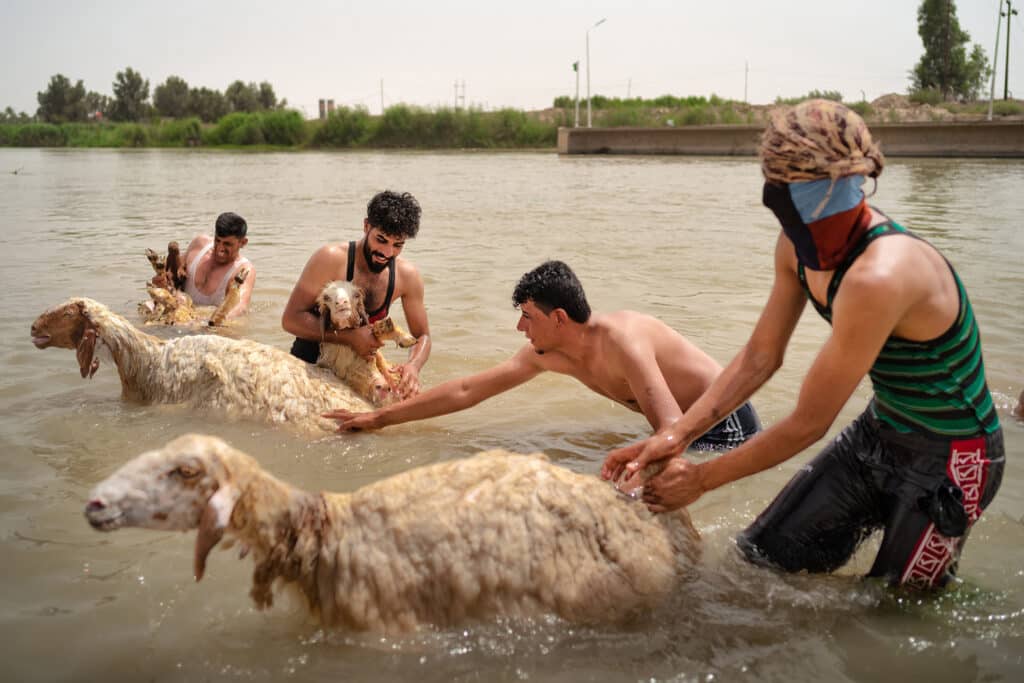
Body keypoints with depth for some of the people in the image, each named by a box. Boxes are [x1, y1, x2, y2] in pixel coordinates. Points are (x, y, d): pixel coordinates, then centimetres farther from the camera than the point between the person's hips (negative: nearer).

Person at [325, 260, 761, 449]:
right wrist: (379, 418, 1)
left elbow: (671, 429, -38)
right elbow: (466, 391, 1)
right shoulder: (546, 354, -3)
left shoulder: (620, 340, -29)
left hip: (725, 423, -9)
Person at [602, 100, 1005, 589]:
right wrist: (677, 435, -11)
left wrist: (701, 479, -16)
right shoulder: (799, 246, -9)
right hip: (880, 433, 7)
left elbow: (808, 423, -27)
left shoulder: (879, 275, -36)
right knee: (760, 554, 12)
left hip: (951, 457, -7)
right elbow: (759, 357, 1)